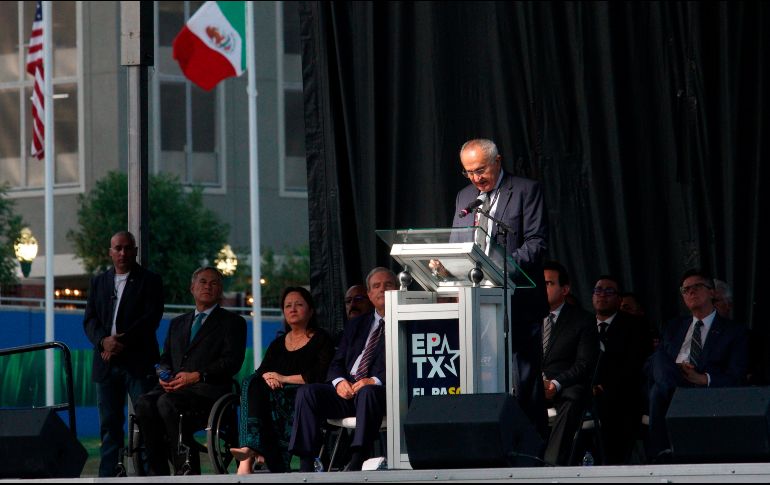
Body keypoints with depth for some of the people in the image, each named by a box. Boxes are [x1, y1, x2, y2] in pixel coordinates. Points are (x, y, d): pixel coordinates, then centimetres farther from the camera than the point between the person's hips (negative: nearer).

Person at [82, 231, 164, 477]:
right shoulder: (99, 282, 17)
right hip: (106, 362, 4)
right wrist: (103, 340, -11)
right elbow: (90, 320, 10)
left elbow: (151, 318, -6)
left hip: (138, 363, -4)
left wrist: (122, 342, -15)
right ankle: (108, 476, 5)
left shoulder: (150, 281, 5)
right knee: (109, 424, 3)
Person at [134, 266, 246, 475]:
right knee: (145, 404, -28)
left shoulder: (232, 322, 12)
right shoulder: (178, 323, 29)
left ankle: (188, 470, -31)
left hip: (208, 389, -5)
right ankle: (158, 470, -24)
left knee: (167, 402, -35)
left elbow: (232, 362, -2)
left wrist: (196, 376, -15)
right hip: (174, 386, 5)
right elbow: (165, 359, 25)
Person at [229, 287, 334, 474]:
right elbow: (261, 372, 14)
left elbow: (321, 375, -6)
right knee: (252, 383, -28)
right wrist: (268, 378, -12)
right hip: (277, 396, 5)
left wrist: (284, 379, -9)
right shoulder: (278, 344, 27)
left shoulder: (321, 339, 9)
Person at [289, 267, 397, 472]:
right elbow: (337, 363, 19)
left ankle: (357, 462, -49)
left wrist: (375, 381, -20)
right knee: (307, 392, -21)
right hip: (347, 390, 5)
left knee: (368, 392, -39)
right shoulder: (356, 324, 26)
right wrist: (339, 381, -5)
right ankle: (306, 465, -28)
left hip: (378, 390, -5)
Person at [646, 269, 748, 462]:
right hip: (669, 389, 3)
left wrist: (703, 379, -17)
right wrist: (674, 372, -12)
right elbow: (653, 363, 13)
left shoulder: (734, 332, 15)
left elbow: (734, 379, 3)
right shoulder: (674, 328, 28)